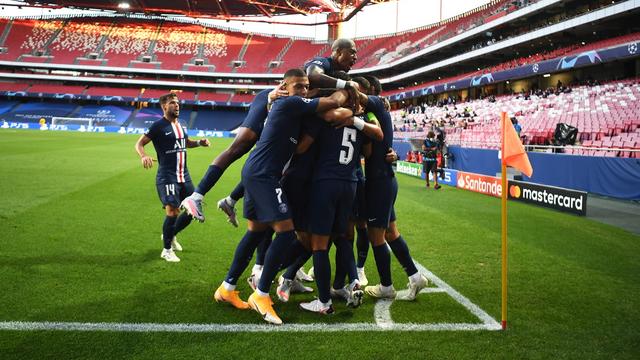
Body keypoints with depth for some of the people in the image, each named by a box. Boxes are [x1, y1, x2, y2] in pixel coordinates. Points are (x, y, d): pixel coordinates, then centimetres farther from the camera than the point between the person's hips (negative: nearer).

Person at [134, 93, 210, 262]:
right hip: (167, 176, -7)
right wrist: (143, 156, -28)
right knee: (172, 211, -14)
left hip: (184, 175, 7)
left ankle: (171, 235, 33)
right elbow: (139, 143, -7)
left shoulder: (181, 126, 13)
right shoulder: (158, 126, -7)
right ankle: (167, 250, 4)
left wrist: (199, 143, 11)